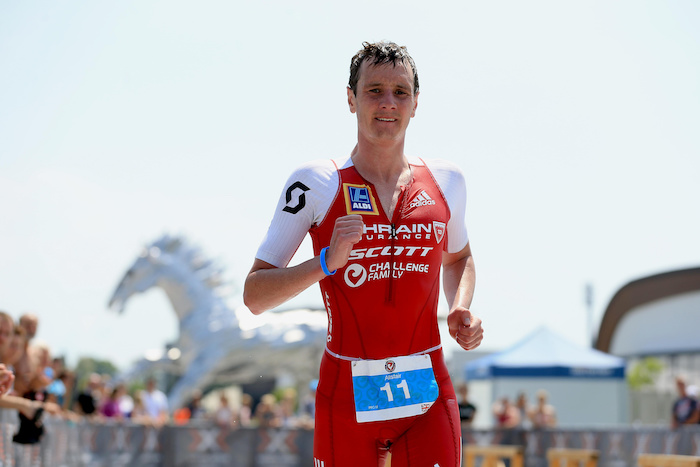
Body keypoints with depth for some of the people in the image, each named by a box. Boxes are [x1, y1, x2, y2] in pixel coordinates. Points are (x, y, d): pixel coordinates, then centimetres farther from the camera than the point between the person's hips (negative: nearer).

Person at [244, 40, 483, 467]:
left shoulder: (446, 182, 7)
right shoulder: (317, 185, -4)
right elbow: (255, 296, -5)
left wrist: (462, 309, 8)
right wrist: (326, 262, -19)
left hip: (428, 396, 2)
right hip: (346, 397, -2)